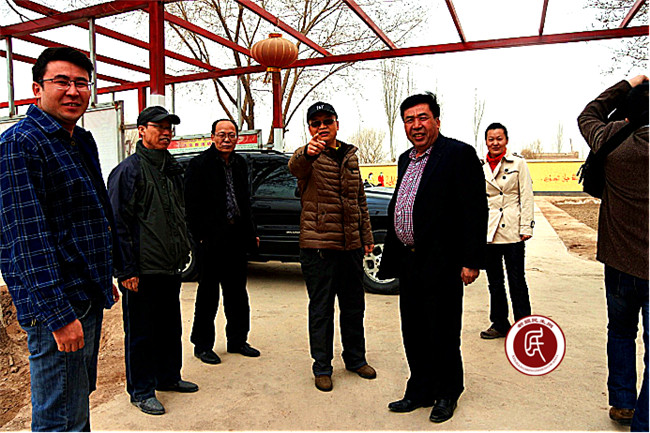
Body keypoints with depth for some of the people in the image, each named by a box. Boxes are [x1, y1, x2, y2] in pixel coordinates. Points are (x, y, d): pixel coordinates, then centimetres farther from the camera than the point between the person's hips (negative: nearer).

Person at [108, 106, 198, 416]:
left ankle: (168, 376, 36)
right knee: (141, 332, 6)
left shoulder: (172, 169, 13)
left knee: (170, 327, 19)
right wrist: (126, 270, -17)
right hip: (142, 271, -8)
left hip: (171, 267, 8)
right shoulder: (128, 170, -10)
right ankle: (141, 391, 21)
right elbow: (118, 223, -14)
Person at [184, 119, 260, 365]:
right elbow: (192, 204, -10)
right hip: (212, 239, -6)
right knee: (208, 293, 5)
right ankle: (203, 345, 19)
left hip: (236, 238, 6)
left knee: (237, 292, 14)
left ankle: (237, 340, 28)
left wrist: (251, 233, 14)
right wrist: (199, 235, -16)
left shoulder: (240, 163, 13)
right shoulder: (200, 164, -7)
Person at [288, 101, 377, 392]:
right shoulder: (307, 156, -3)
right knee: (321, 308, 4)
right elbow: (296, 167, -30)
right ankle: (322, 367, 19)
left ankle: (356, 359, 33)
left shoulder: (350, 156, 12)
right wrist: (308, 152, -53)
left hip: (351, 244, 5)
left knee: (354, 305, 16)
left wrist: (366, 236, 13)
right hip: (318, 244, -5)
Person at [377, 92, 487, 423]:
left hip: (441, 264, -7)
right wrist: (391, 254, 17)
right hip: (409, 262, 7)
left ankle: (446, 395, 30)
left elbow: (475, 210, -14)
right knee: (414, 332, 16)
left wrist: (472, 260, -18)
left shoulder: (459, 154, -9)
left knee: (443, 333, 8)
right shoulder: (405, 159, 15)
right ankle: (419, 391, 34)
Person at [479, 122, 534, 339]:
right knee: (494, 282, 12)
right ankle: (499, 323, 24)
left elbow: (526, 196, -1)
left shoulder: (518, 163, 2)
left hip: (512, 232, -3)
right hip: (488, 232, 4)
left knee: (517, 281, 0)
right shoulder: (479, 167, 10)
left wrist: (526, 226, -8)